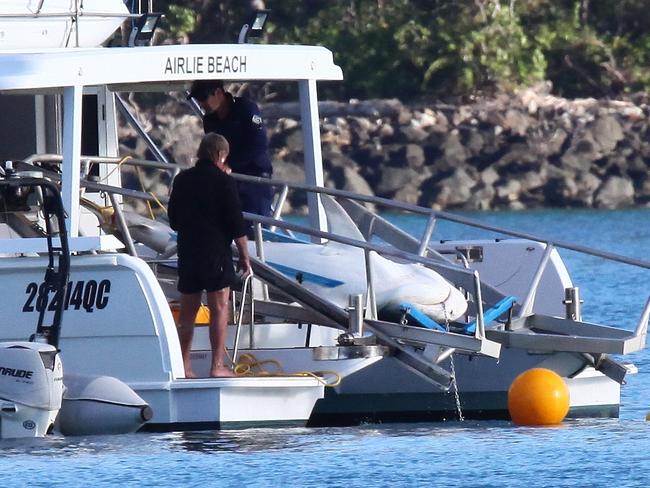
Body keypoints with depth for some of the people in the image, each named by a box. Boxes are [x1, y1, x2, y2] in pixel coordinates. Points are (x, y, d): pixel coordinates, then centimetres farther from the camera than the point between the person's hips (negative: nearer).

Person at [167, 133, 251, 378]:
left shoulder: (182, 180, 9)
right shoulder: (223, 182, -7)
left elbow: (173, 221, 18)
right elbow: (237, 224, -9)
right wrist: (245, 257, -1)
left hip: (187, 252, 5)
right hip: (216, 252, -5)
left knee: (187, 310, 11)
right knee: (219, 308, -2)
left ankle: (183, 366, 11)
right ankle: (217, 365, -6)